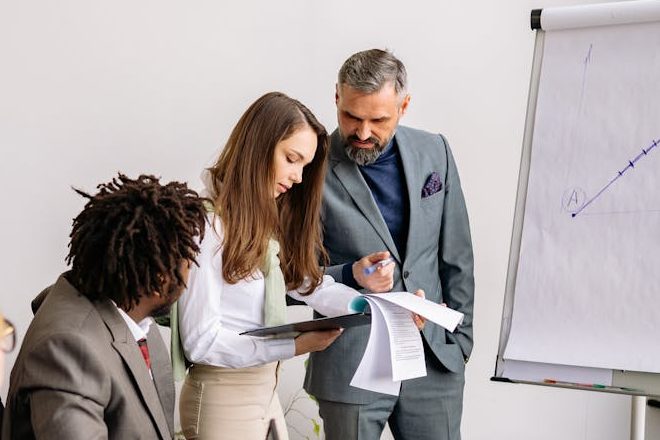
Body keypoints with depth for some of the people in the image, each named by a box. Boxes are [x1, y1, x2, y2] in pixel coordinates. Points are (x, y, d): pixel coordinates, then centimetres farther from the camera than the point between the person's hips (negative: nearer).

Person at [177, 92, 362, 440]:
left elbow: (312, 285, 3)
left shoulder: (268, 219, 10)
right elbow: (201, 342, -19)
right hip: (223, 398, -8)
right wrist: (295, 345, -23)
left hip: (264, 389, 8)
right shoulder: (207, 223, -18)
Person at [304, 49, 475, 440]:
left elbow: (456, 257, 10)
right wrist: (350, 276, -22)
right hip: (351, 365, -3)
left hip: (434, 358, 3)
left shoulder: (434, 151, 3)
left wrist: (460, 339, 9)